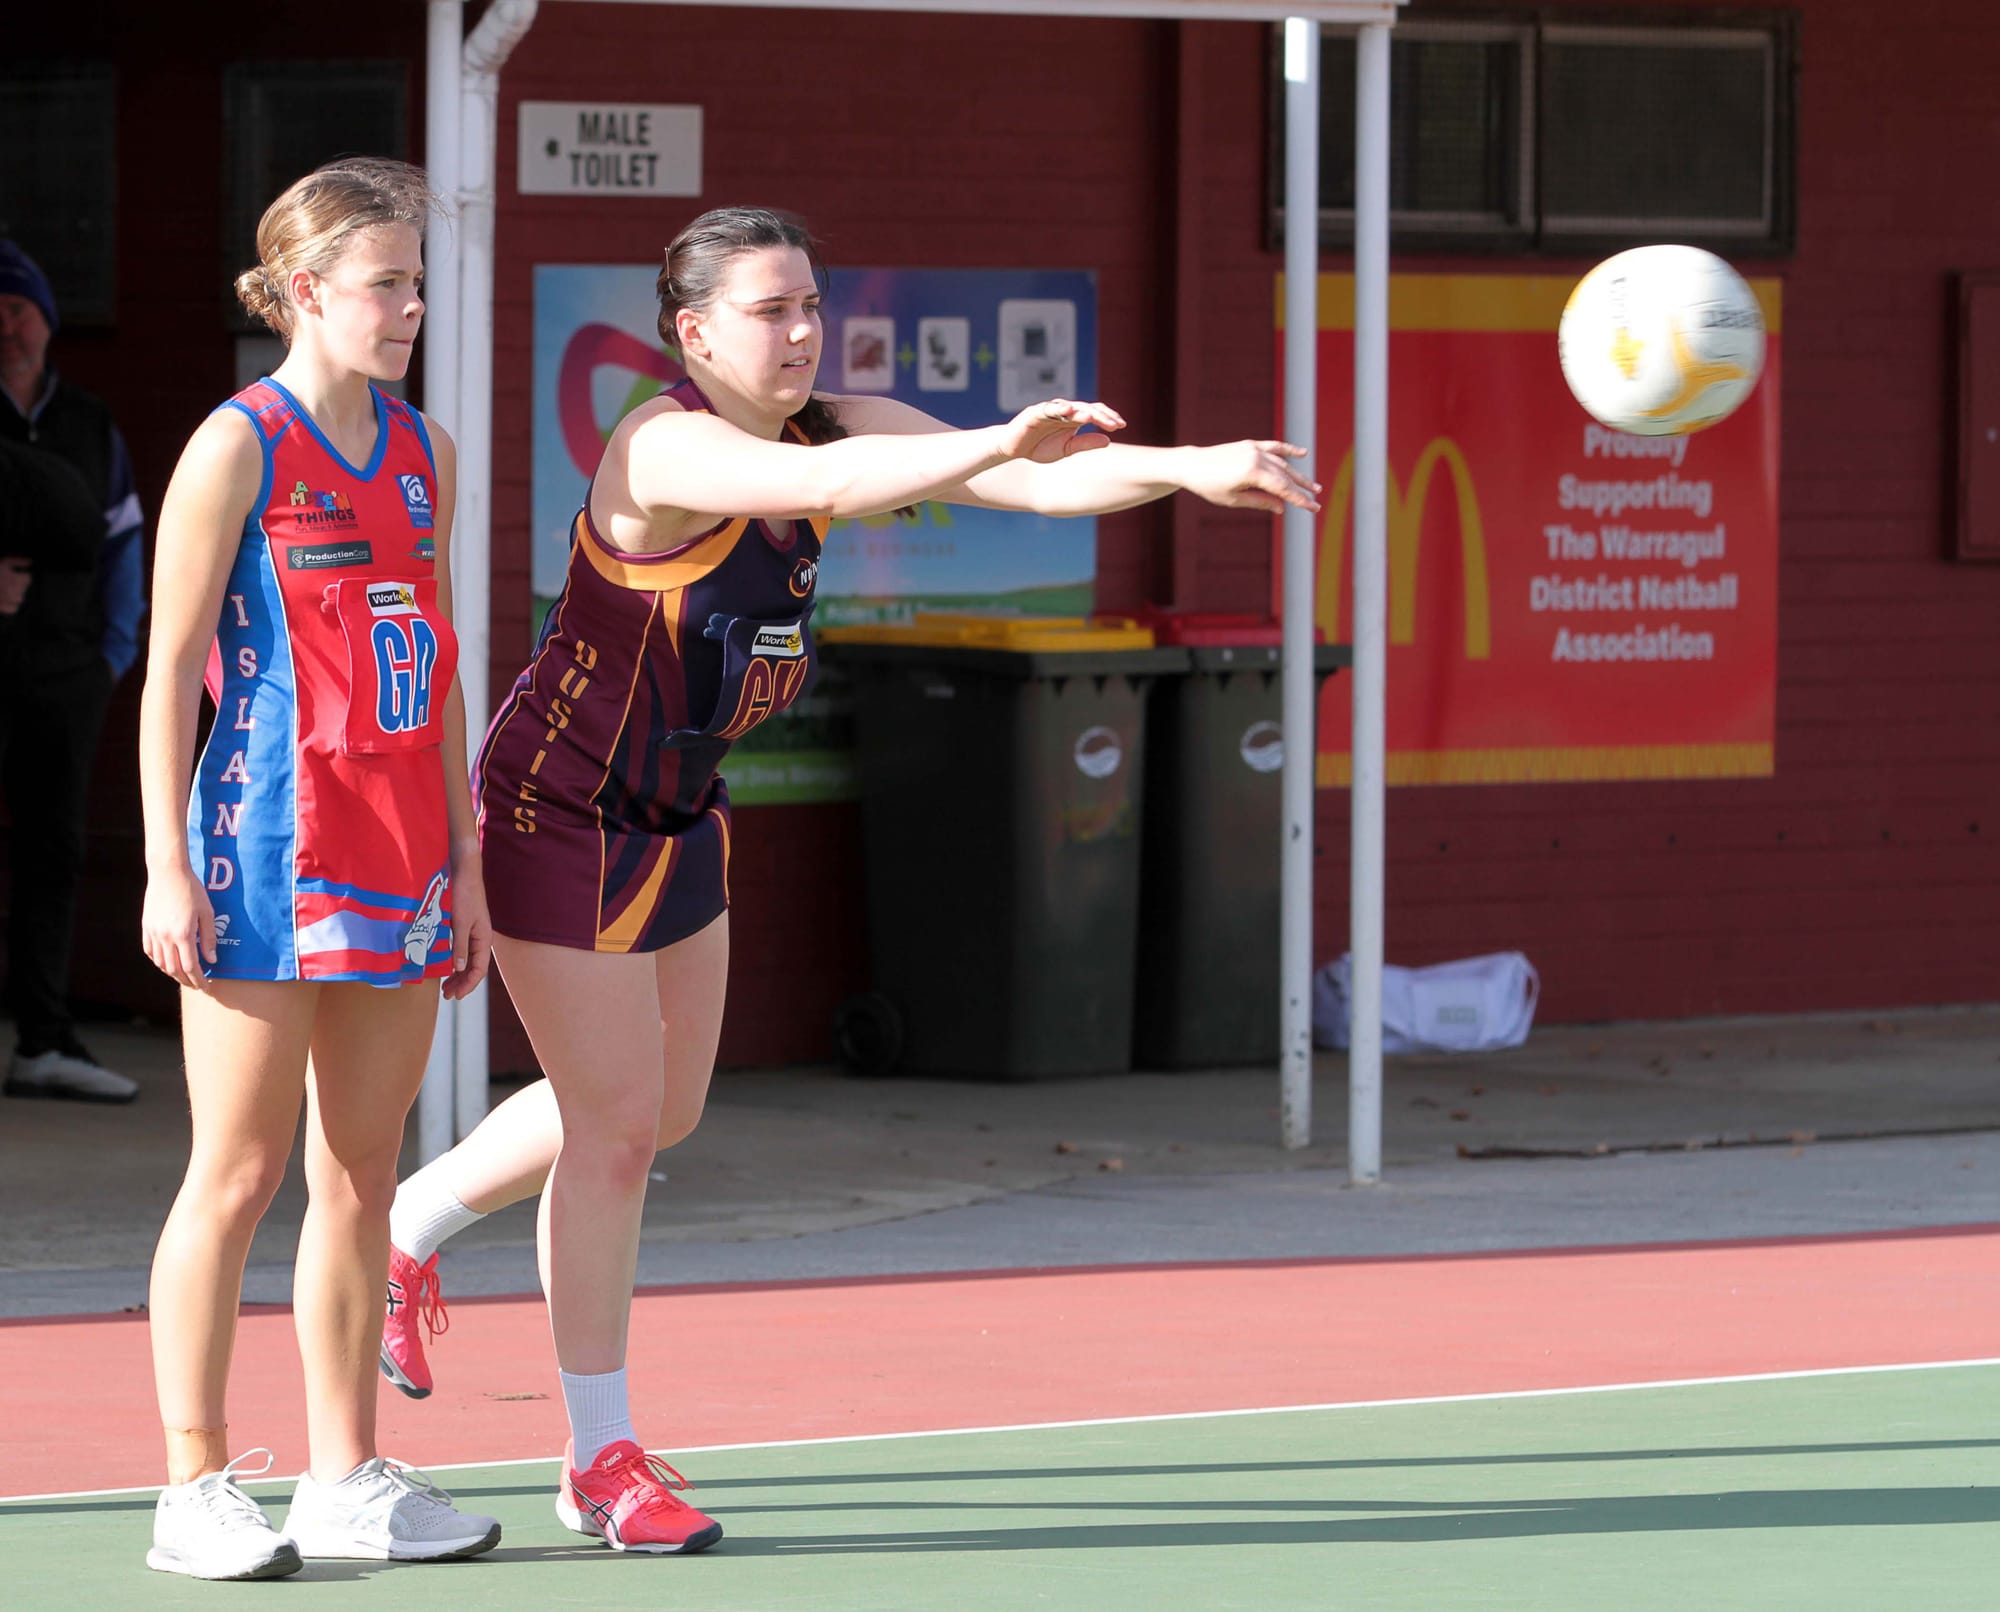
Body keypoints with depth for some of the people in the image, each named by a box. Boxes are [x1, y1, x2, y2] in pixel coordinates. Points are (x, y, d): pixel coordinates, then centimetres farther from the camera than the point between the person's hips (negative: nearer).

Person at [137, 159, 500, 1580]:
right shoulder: (237, 449, -7)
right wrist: (169, 866, -12)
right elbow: (170, 669, -7)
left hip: (400, 865, 6)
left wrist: (465, 862, 15)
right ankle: (196, 1489, 2)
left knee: (361, 1176, 9)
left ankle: (348, 1476, 15)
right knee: (238, 1177, -3)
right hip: (269, 859, -6)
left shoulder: (423, 453, 13)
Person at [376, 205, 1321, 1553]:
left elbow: (1042, 483, -15)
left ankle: (406, 1226, 41)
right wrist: (1000, 442, -59)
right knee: (616, 1124, -4)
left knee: (660, 1111, 19)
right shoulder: (666, 450, -27)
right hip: (563, 813, -9)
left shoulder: (845, 427, -5)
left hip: (679, 817, 9)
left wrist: (1190, 468, -33)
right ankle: (602, 1460, 8)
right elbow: (817, 485, -48)